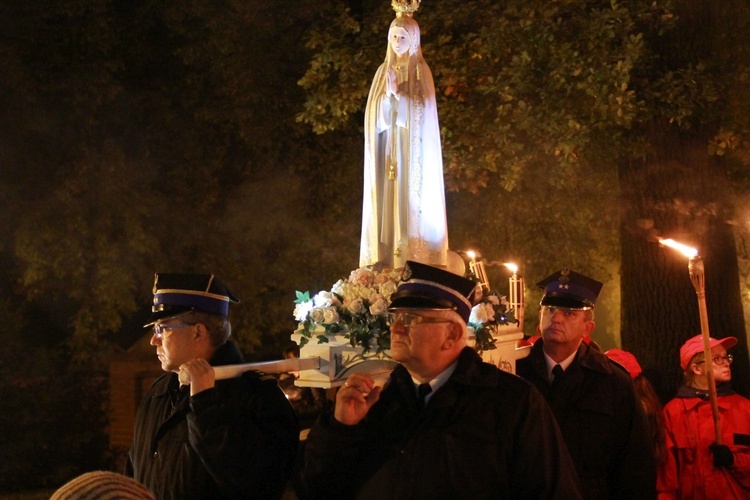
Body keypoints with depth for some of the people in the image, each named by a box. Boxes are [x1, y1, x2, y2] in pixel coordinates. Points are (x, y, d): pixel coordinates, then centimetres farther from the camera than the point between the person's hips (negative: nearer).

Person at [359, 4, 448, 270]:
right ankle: (386, 256, 0)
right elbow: (375, 110, 7)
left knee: (410, 195, -8)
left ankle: (413, 255, -8)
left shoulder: (420, 70, 0)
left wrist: (398, 93, -20)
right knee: (387, 196, 0)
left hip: (411, 146, -4)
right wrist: (388, 94, -12)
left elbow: (422, 108, -9)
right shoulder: (384, 71, 13)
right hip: (386, 146, 4)